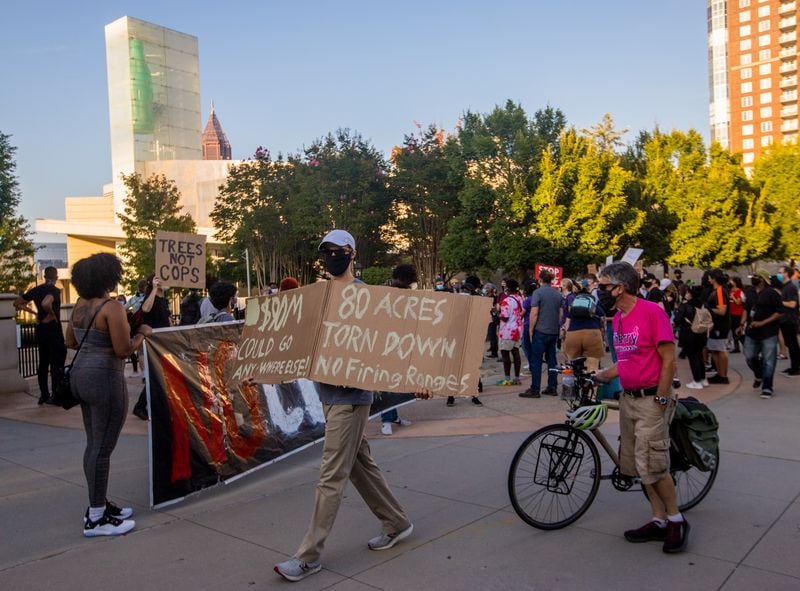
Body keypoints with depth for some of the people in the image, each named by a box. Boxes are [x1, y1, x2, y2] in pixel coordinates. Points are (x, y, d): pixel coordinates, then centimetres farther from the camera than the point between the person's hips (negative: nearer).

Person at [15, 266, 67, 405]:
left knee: (43, 362, 12)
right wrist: (52, 314, -18)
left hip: (40, 329, 7)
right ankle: (55, 396, -2)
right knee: (57, 363, -1)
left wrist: (33, 312, 13)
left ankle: (44, 395, 16)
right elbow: (46, 303, -34)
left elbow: (17, 303, 14)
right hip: (53, 329, -7)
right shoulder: (55, 290, -14)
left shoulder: (36, 290, 7)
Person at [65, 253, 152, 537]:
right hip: (105, 379, -9)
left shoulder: (80, 306, 8)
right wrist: (142, 333, -3)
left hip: (80, 375, 10)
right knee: (103, 447, -2)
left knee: (94, 444, 17)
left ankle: (98, 504, 29)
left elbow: (70, 341, 17)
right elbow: (124, 350, -19)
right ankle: (96, 519, 5)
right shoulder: (112, 307, -17)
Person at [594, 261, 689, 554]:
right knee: (638, 464, 11)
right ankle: (659, 521, 23)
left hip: (651, 399, -8)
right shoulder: (618, 318, 9)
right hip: (628, 398, 8)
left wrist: (660, 400, -16)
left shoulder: (652, 311, -15)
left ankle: (676, 520, 12)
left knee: (652, 464, -7)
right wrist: (602, 375, 6)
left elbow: (668, 360, -15)